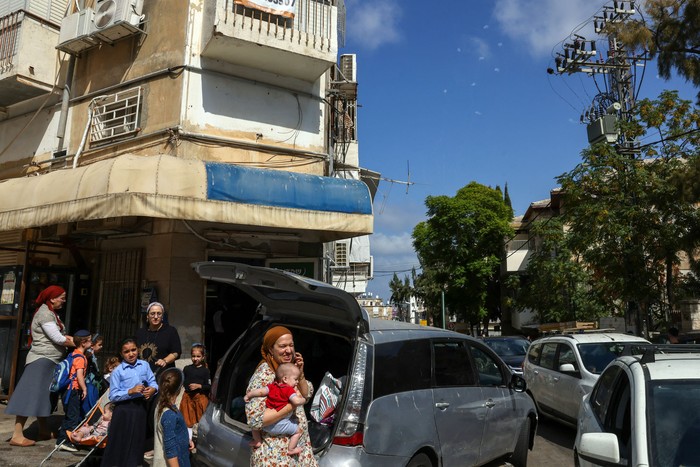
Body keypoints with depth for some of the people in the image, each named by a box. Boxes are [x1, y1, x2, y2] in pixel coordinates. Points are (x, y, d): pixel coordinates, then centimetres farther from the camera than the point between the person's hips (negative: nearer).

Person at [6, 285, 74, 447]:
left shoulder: (52, 313, 16)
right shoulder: (45, 314, -14)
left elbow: (60, 335, 12)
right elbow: (58, 339, -18)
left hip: (50, 361, 10)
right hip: (41, 360, -10)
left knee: (42, 396, 15)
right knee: (31, 395, -9)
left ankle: (44, 431, 23)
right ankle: (17, 435, -6)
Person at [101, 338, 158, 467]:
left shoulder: (145, 365, 2)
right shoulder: (117, 371, -9)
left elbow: (153, 382, 7)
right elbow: (113, 396, -11)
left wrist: (153, 389, -15)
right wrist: (131, 391, -22)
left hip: (140, 407, 4)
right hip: (124, 410, -4)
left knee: (137, 441, 16)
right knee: (121, 442, 4)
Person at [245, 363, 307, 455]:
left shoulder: (272, 386, 0)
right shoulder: (289, 389, -15)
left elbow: (261, 391, -5)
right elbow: (296, 401, -27)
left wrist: (248, 395, 8)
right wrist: (303, 400, -7)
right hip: (281, 425, -5)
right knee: (298, 431, 16)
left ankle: (257, 441, 36)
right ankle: (291, 449, 17)